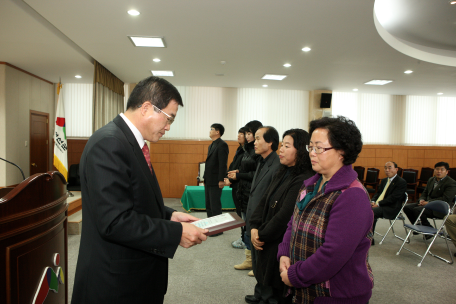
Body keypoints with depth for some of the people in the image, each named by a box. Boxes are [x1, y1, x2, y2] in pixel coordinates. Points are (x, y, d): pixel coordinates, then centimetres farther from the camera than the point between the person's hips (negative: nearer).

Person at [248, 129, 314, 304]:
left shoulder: (303, 180, -23)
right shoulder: (283, 174, 6)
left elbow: (284, 216, -24)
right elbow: (264, 202, 7)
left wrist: (261, 234, -11)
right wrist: (254, 227, -5)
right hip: (267, 242, 8)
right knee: (265, 283, 22)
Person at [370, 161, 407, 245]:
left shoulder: (401, 182, -7)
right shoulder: (384, 180, 20)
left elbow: (393, 198, -16)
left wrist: (378, 204, -20)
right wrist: (373, 201, -3)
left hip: (391, 209, -8)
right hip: (377, 205, 8)